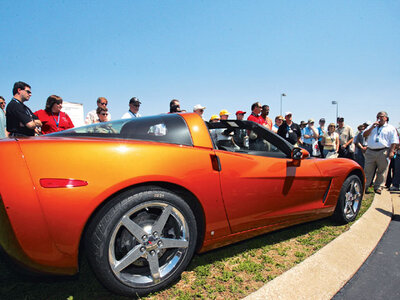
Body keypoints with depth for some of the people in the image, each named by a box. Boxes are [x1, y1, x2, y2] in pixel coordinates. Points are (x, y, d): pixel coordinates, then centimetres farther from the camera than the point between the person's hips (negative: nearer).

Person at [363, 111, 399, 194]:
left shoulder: (391, 128, 9)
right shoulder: (372, 126, 19)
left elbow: (394, 142, 1)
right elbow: (364, 135, 6)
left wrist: (391, 152, -10)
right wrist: (372, 127, -5)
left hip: (383, 152, -2)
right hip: (370, 152, 2)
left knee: (382, 171, 2)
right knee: (367, 170, 1)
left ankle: (378, 187, 11)